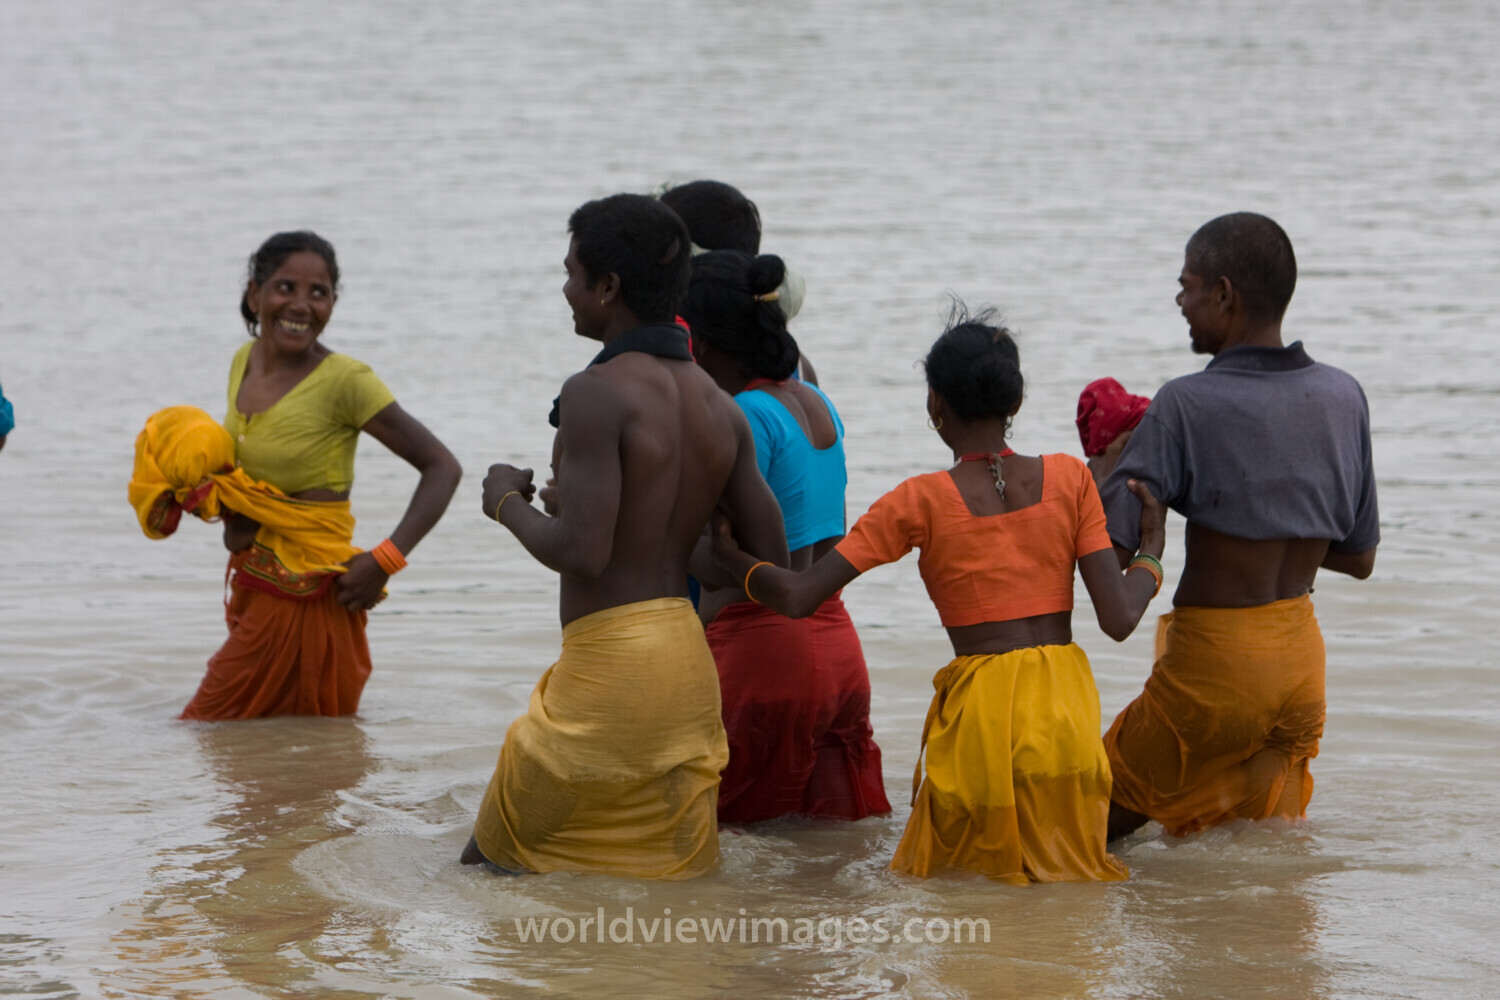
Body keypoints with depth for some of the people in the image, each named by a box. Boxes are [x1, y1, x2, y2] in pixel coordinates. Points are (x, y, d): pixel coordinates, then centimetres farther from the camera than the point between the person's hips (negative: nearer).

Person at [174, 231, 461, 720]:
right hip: (252, 591, 8)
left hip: (306, 601, -8)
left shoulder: (345, 381, -16)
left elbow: (442, 467, -14)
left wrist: (384, 560, -22)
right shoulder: (245, 361, 6)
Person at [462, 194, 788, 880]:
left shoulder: (598, 393, -14)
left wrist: (509, 504, -2)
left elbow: (581, 552, -21)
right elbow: (773, 562, 10)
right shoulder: (722, 409, 9)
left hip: (609, 663, -7)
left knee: (489, 863, 5)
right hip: (689, 664, 7)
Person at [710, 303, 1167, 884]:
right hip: (1065, 708, 2)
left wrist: (731, 557, 14)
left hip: (979, 713, -2)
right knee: (1071, 875, 14)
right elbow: (1119, 619, -1)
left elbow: (797, 597, -6)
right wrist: (1151, 554, 19)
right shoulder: (1068, 478, 3)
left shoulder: (922, 502, -3)